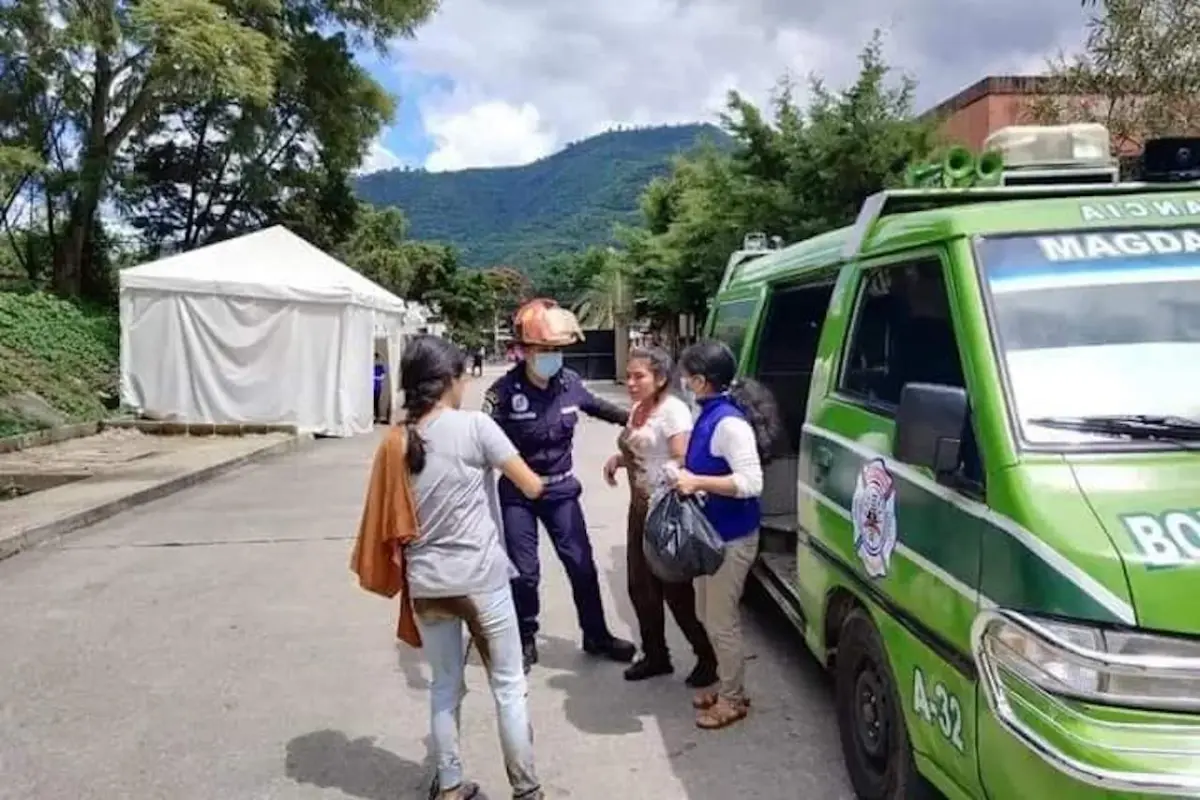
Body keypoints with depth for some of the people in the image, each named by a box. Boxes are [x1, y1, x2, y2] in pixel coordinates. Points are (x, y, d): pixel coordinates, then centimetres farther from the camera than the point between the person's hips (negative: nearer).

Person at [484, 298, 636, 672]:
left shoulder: (570, 383, -7)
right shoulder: (504, 390, -19)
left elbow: (597, 405, 15)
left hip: (561, 489, 3)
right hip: (517, 494, -3)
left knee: (582, 564, 9)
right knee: (524, 571, 5)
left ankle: (596, 636, 29)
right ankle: (525, 642, 27)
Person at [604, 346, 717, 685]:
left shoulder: (673, 410, -16)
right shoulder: (636, 410, 10)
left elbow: (683, 461, -23)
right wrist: (618, 459, 4)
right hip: (640, 508, 9)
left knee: (676, 590, 0)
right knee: (640, 587, 13)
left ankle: (708, 656, 17)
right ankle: (655, 655, 28)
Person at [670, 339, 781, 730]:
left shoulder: (730, 421, -24)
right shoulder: (710, 414, 5)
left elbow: (751, 483, -27)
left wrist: (697, 482, -26)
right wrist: (687, 480, 7)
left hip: (731, 537, -10)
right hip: (711, 532, 10)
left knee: (722, 621, 4)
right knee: (708, 616, 20)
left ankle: (733, 699, 21)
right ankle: (725, 685, 36)